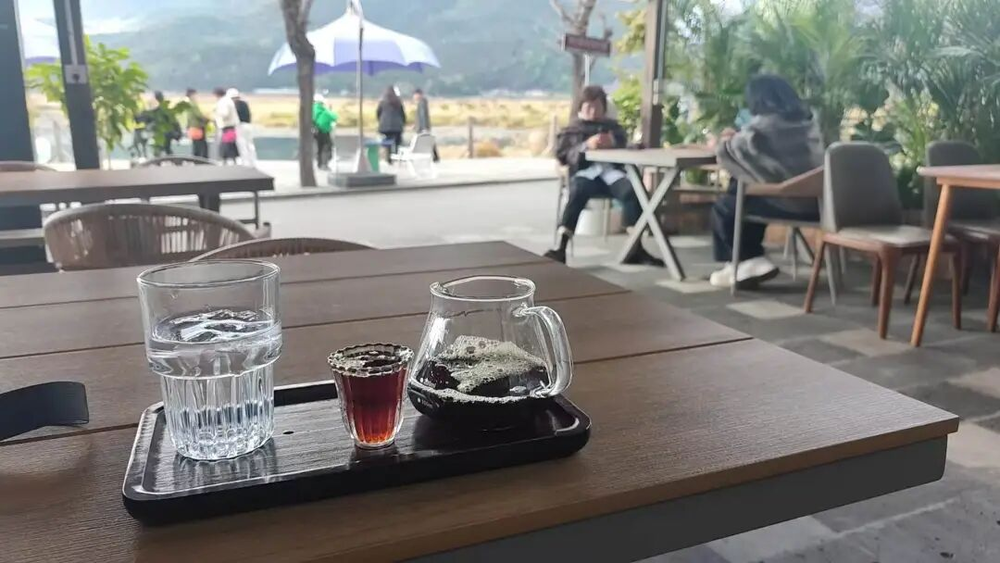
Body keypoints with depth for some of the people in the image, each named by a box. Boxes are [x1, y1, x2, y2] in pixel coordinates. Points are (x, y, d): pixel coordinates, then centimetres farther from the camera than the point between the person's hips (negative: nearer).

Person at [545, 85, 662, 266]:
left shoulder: (613, 127, 29)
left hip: (610, 170, 2)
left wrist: (614, 144, -5)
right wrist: (586, 146, -10)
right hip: (585, 172, -2)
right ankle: (561, 247, -43)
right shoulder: (572, 130, 23)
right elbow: (562, 155, 8)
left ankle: (635, 248, -31)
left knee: (632, 190, -32)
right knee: (577, 192, -38)